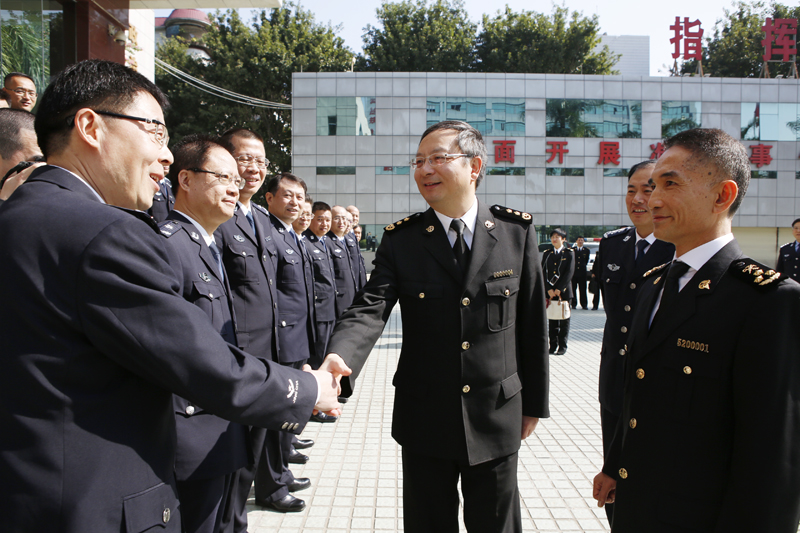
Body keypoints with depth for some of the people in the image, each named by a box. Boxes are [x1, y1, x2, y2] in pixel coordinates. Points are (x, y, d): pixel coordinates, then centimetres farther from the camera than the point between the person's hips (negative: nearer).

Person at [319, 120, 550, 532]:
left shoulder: (517, 231, -3)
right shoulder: (401, 239, -4)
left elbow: (532, 325, 1)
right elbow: (370, 309, -16)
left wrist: (534, 402, 6)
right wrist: (339, 359, -37)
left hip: (497, 418, 0)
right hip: (424, 420, 0)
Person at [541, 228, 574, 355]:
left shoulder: (569, 253, 1)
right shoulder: (547, 253, 10)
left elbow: (569, 273, -6)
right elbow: (544, 272, 4)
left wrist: (559, 289, -12)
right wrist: (549, 289, -7)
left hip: (564, 291, -3)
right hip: (550, 291, 3)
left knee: (564, 320, 1)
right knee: (552, 320, 6)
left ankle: (562, 346, 7)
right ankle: (553, 345, 12)